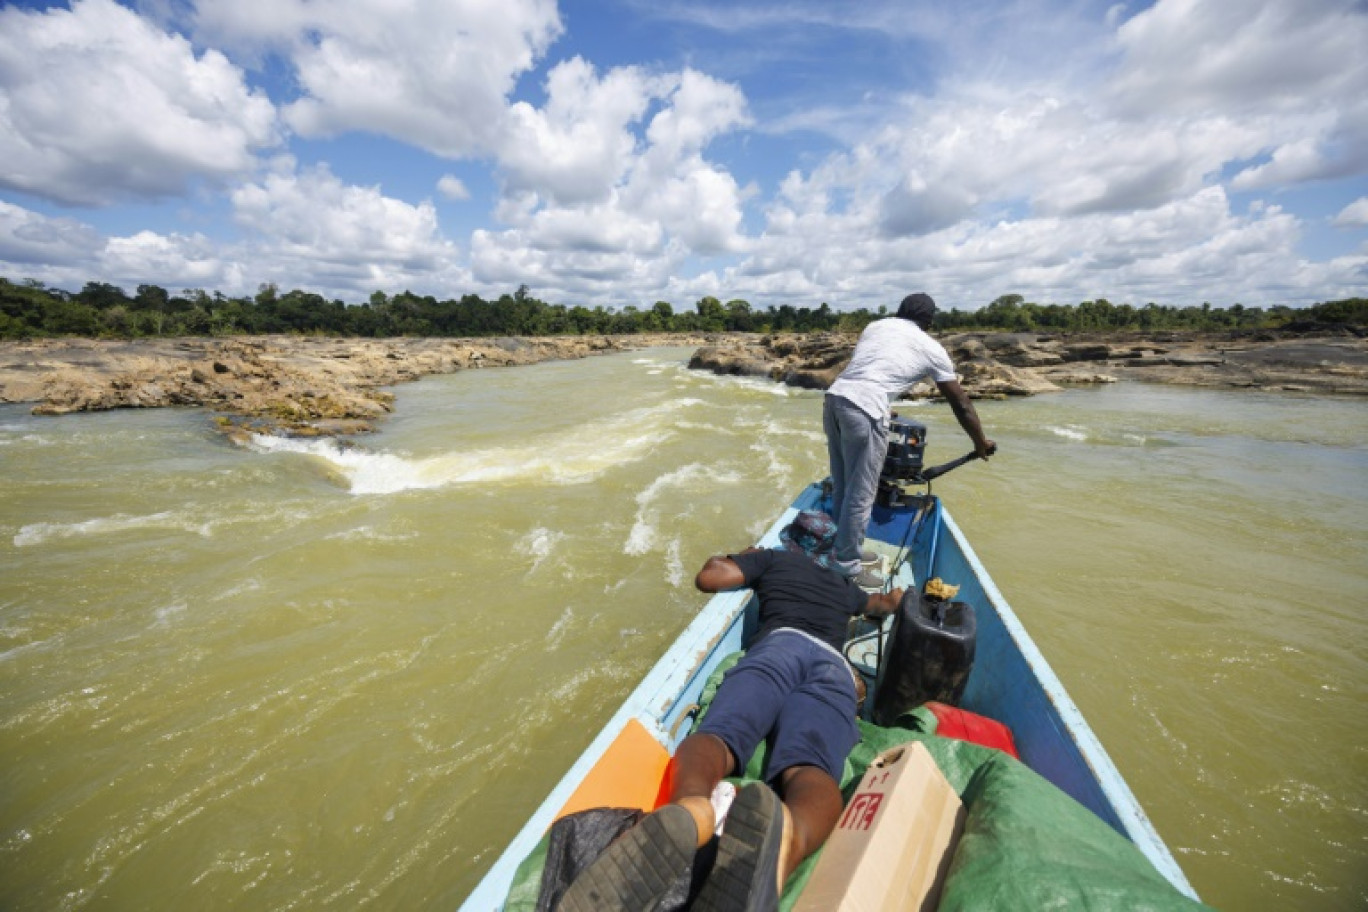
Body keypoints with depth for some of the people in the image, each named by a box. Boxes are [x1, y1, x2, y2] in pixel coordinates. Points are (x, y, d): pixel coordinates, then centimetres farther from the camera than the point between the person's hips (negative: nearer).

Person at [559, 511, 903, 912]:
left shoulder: (772, 557, 31)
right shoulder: (844, 584, 41)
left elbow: (707, 578, 22)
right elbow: (887, 603, 62)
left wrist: (725, 559, 43)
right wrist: (894, 596, 85)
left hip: (780, 645, -2)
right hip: (835, 665, 2)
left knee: (716, 735, -24)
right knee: (811, 769, -27)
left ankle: (689, 808, -59)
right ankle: (786, 835, -62)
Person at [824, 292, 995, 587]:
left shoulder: (875, 325, 25)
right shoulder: (930, 348, 13)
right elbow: (961, 404, 19)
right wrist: (981, 443, 31)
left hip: (833, 397, 6)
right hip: (864, 411, -6)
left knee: (842, 486, 16)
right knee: (861, 495, 3)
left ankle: (846, 549, 30)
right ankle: (848, 567, 13)